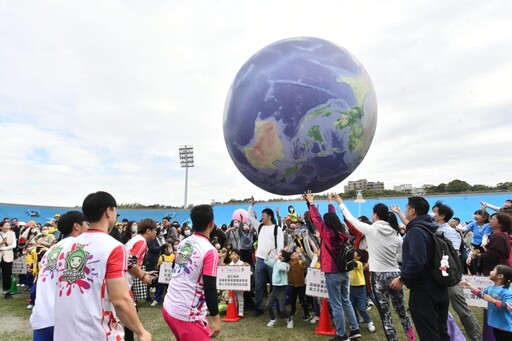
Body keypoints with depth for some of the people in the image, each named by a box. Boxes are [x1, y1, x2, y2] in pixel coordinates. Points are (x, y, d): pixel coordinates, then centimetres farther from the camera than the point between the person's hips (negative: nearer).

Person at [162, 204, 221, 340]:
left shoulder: (182, 243, 3)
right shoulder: (210, 251, -18)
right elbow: (209, 288, -19)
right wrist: (216, 319, -11)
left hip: (168, 308, 8)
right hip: (188, 315, -7)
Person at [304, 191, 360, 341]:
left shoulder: (327, 233, -15)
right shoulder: (343, 233, 1)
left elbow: (316, 219, -9)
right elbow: (333, 217, 15)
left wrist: (311, 203, 1)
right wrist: (330, 202, 27)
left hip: (333, 273, -7)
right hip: (344, 271, 7)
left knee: (336, 305, 3)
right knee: (345, 301, 20)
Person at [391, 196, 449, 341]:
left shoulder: (416, 230, -20)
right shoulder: (432, 228, 10)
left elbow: (417, 261, -31)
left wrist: (402, 279, -20)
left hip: (423, 290, -9)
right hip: (438, 287, 10)